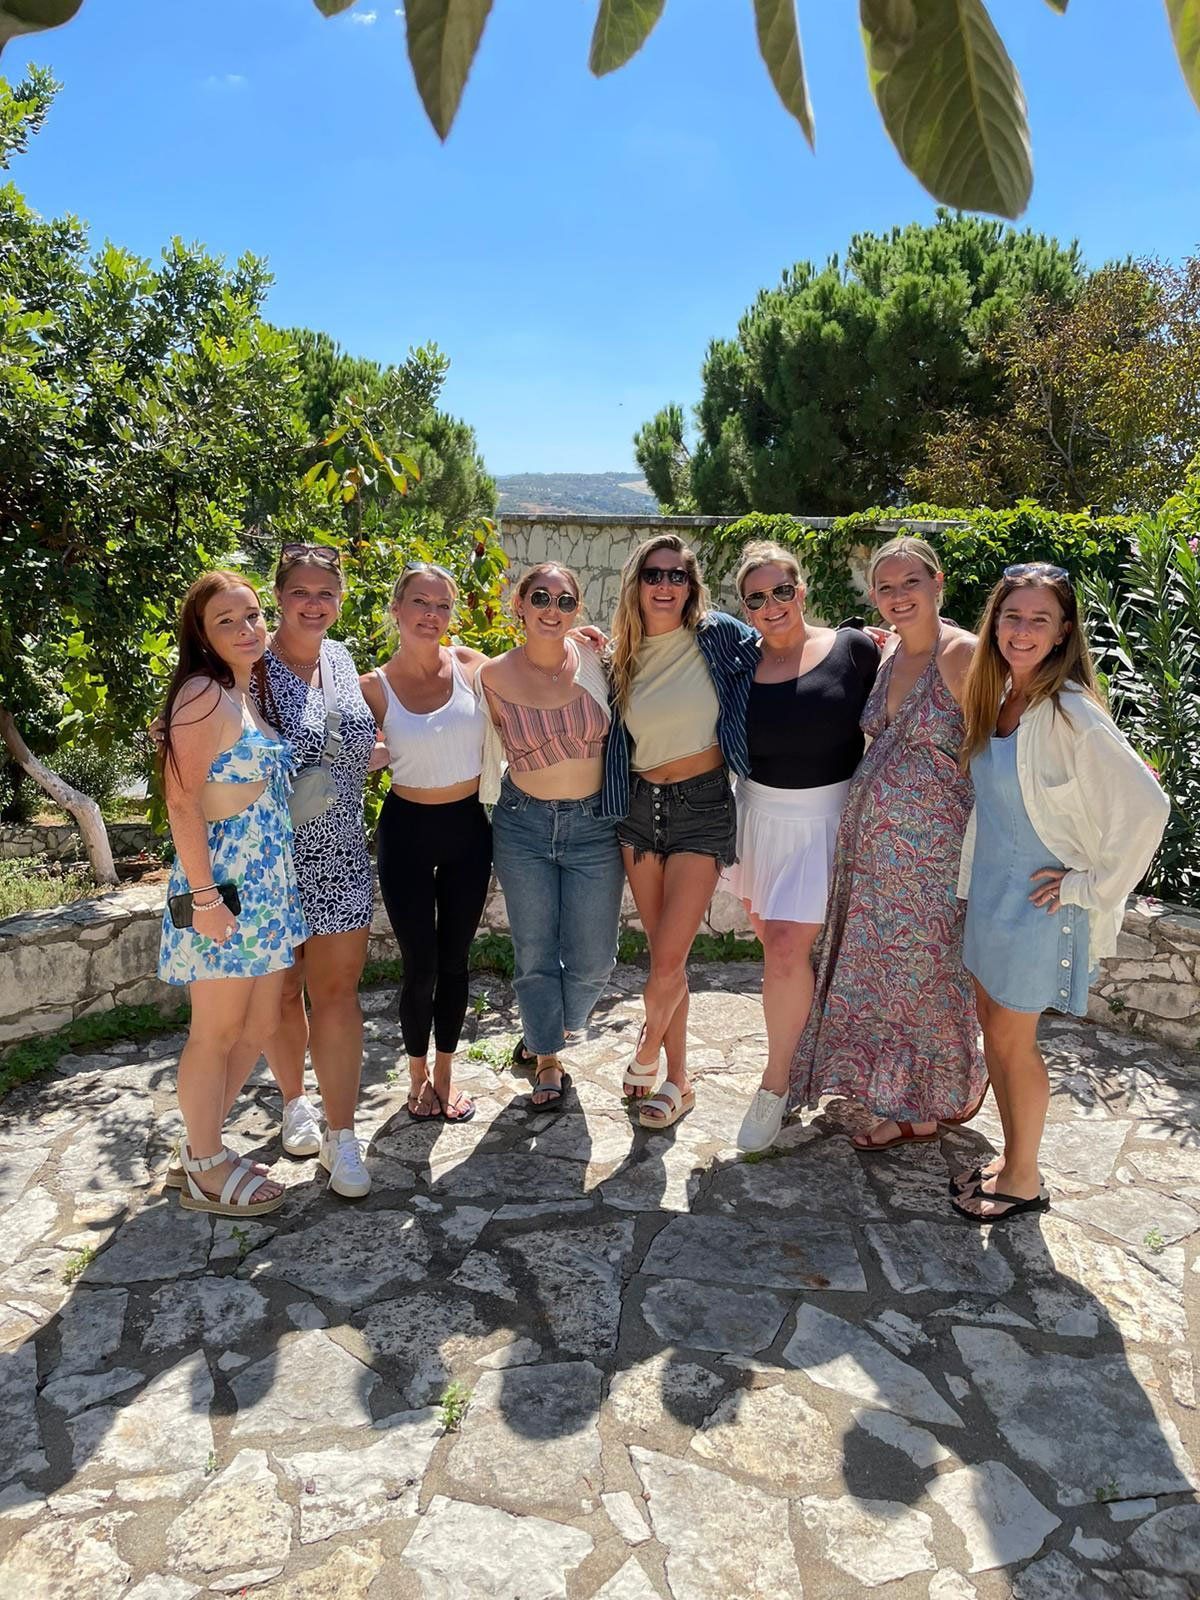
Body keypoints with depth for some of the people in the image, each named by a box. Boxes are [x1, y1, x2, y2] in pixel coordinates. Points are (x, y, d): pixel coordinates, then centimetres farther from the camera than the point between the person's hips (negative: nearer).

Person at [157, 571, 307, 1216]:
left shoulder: (248, 692, 13)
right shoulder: (203, 695, -14)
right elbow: (182, 802, -19)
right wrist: (204, 897, -21)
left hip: (268, 887, 9)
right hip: (222, 887, -9)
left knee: (261, 1024, 17)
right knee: (217, 1034, 4)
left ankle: (201, 1141, 34)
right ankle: (205, 1171, 22)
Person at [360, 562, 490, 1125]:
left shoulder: (470, 665, -4)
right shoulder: (374, 687, -8)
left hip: (469, 826, 2)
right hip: (407, 830, -1)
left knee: (455, 959, 12)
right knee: (420, 964, 6)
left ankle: (445, 1071, 33)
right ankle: (417, 1073, 31)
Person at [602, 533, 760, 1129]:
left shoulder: (718, 635, -4)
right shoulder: (623, 657, 6)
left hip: (702, 805, -3)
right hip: (639, 806, 4)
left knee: (668, 958, -8)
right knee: (664, 954, 10)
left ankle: (647, 1050, 21)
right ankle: (678, 1079, 26)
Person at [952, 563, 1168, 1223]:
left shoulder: (1070, 713, -21)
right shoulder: (996, 696, 3)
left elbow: (1146, 805, -25)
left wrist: (1090, 884, -17)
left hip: (1039, 898, -7)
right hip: (990, 888, 7)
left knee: (1011, 1040, 5)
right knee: (993, 1031, 16)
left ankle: (1023, 1180, 25)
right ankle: (1012, 1156, 34)